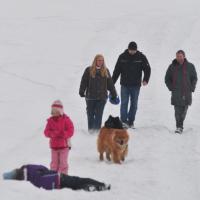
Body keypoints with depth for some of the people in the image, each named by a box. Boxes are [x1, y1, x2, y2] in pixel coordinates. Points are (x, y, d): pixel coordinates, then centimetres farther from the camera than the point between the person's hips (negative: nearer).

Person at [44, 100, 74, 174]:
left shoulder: (66, 120, -7)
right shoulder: (50, 120, 3)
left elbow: (70, 131, -11)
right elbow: (46, 132, -3)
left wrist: (63, 134, -28)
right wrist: (52, 133, -24)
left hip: (64, 145, -3)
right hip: (54, 146, 3)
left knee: (63, 162, 0)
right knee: (54, 162, 11)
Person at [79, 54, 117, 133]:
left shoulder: (105, 71, 8)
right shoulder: (89, 70, -1)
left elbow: (110, 84, 12)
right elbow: (84, 82, -1)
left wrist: (114, 94, 12)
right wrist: (82, 92, -8)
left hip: (102, 97, 1)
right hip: (90, 96, -1)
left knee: (99, 114, -2)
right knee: (90, 113, 7)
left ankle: (97, 128, 1)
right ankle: (91, 129, 18)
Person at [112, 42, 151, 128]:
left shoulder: (141, 57, -1)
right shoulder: (122, 57, 0)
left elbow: (147, 69, 3)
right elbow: (116, 70, 6)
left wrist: (145, 80, -13)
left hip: (136, 85, 1)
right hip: (124, 85, -1)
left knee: (134, 104, 5)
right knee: (124, 103, -8)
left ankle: (131, 121, 11)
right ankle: (123, 121, -11)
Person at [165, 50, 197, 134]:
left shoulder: (190, 66, 3)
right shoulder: (172, 67, 4)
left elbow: (194, 78, 11)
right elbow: (167, 79, 13)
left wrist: (191, 88, 0)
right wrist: (171, 88, 2)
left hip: (186, 93, 1)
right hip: (176, 94, -1)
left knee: (184, 111, 6)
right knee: (177, 111, -9)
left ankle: (180, 125, 21)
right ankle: (179, 127, -6)